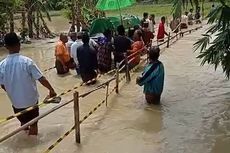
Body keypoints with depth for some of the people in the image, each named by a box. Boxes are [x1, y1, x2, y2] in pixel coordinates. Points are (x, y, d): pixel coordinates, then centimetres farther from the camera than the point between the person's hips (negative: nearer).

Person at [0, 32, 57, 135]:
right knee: (33, 124, 14)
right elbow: (41, 79, -18)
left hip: (16, 101, 3)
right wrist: (51, 90, -2)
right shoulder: (27, 61, -19)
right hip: (31, 100, -3)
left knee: (23, 122, 24)